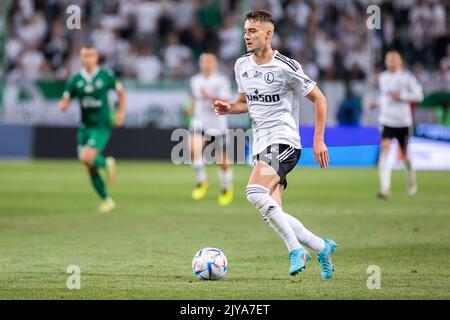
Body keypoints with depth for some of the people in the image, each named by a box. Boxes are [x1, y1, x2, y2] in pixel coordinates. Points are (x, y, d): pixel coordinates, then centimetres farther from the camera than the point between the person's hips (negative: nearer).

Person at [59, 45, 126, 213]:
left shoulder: (106, 76, -5)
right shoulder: (75, 80, 1)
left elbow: (121, 92, 11)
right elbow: (64, 104, 4)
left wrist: (121, 112, 1)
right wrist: (63, 105, -20)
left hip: (101, 125, -4)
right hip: (84, 127, 4)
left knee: (87, 158, -25)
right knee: (91, 169, 4)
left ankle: (107, 163, 7)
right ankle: (107, 200, 18)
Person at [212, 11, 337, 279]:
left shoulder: (285, 67, -10)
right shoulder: (242, 66, 10)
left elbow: (319, 99, -3)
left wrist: (319, 140, -7)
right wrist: (228, 108, 4)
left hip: (283, 141, -8)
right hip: (261, 145, 8)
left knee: (255, 192, -28)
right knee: (273, 215, 0)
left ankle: (296, 249, -19)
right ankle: (322, 247, 16)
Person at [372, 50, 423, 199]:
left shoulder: (407, 77, -6)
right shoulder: (382, 77, 8)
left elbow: (419, 95, -8)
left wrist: (401, 96, -18)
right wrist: (378, 103, 9)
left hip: (403, 121, -2)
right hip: (387, 121, 2)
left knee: (404, 154, 9)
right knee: (385, 148, -19)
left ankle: (411, 177, 44)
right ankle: (385, 188, -25)